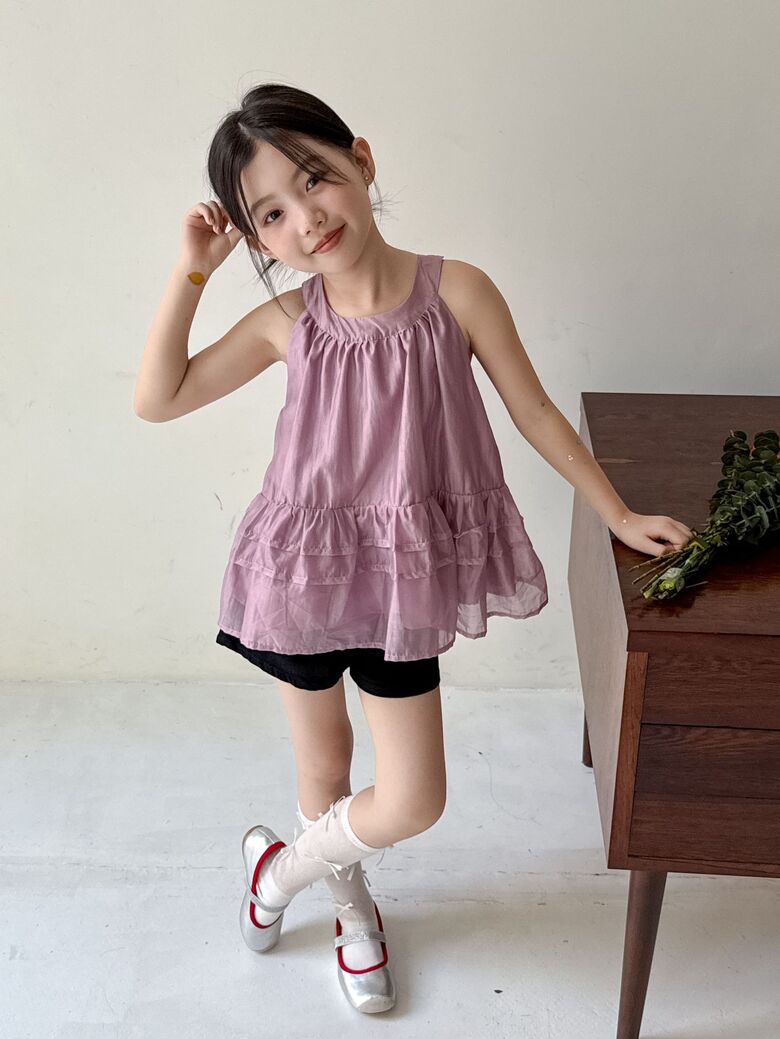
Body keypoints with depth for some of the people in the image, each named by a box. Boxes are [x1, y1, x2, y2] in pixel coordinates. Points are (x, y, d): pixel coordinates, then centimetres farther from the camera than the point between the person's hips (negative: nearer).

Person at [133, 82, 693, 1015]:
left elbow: (535, 413, -3)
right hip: (307, 574, 1)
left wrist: (620, 517, 3)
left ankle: (282, 866, 33)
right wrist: (190, 274, -11)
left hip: (405, 584, 0)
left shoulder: (453, 291, -13)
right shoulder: (286, 323, -8)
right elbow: (157, 399, -2)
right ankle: (350, 903, 49)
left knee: (411, 804, 3)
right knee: (323, 767, 19)